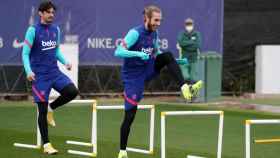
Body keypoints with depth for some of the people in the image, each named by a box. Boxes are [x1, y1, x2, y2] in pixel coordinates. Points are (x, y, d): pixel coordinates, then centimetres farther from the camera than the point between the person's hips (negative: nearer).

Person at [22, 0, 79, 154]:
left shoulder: (56, 30, 7)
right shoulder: (33, 30, -9)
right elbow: (25, 54, -9)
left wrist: (65, 62, 2)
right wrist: (28, 71, -24)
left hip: (55, 72, 5)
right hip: (40, 76, -5)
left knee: (72, 91, -18)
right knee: (42, 110, -2)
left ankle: (51, 108, 10)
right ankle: (46, 144, 9)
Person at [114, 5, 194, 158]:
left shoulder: (154, 33, 1)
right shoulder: (135, 33, -20)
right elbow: (118, 52, -28)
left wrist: (172, 61, 2)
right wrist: (139, 54, -36)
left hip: (148, 69, 6)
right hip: (133, 76, -6)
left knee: (168, 55, -18)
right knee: (130, 114, -5)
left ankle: (184, 87, -25)